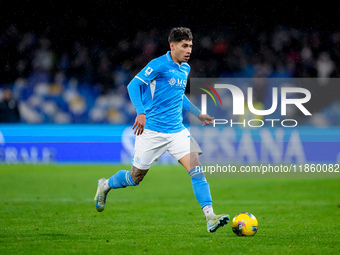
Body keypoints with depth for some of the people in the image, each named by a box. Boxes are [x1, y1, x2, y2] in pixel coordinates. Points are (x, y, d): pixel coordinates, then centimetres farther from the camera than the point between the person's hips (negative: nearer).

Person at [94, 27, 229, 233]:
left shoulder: (185, 68, 12)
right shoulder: (159, 65, -12)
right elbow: (134, 85, -17)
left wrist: (198, 114, 20)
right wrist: (141, 113, -28)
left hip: (177, 131, 6)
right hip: (152, 130, -6)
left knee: (196, 168, -13)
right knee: (135, 178, 6)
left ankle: (210, 217, -18)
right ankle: (105, 186, 37)